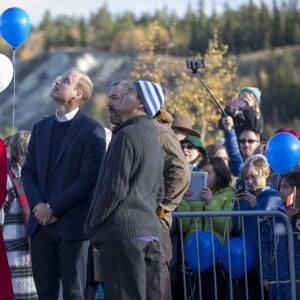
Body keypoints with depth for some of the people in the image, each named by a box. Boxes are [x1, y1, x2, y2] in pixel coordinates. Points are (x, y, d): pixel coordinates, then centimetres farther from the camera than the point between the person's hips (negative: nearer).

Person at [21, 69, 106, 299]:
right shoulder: (41, 128, 16)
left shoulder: (92, 131, -5)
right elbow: (28, 171, 14)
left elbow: (89, 179, -12)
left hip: (72, 224, -6)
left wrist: (53, 208, -13)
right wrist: (37, 205, -5)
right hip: (40, 223, 6)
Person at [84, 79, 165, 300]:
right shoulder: (152, 137, 19)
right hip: (151, 232, 9)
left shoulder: (127, 135, -10)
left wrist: (91, 224, -4)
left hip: (122, 233, -9)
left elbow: (115, 188, -15)